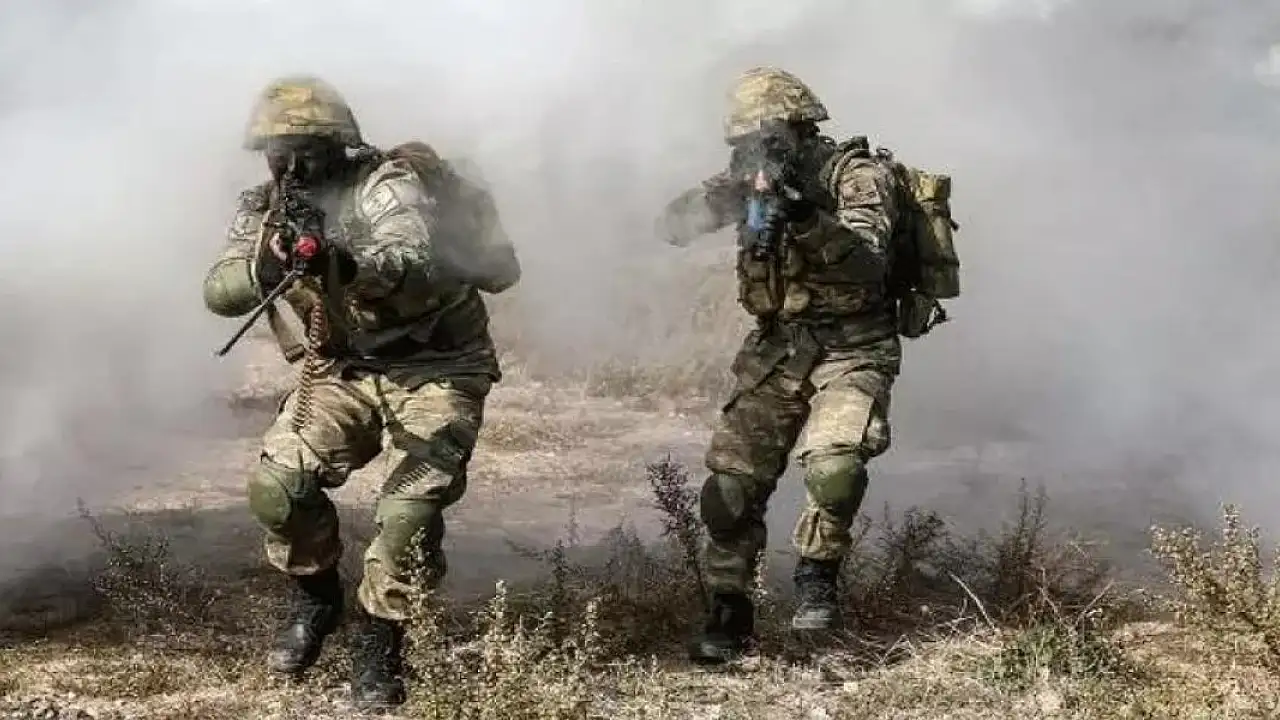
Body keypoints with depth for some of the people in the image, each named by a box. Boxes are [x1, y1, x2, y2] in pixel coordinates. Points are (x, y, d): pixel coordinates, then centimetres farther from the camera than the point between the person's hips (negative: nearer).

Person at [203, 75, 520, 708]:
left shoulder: (385, 186, -18)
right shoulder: (265, 209, 1)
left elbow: (417, 265, -37)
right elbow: (219, 292, -11)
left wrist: (347, 263, -55)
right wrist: (265, 268, -32)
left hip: (432, 369, -5)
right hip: (341, 372, 5)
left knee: (410, 508, -18)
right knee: (277, 484, -10)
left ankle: (378, 641, 2)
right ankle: (316, 597, 17)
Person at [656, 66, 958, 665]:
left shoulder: (859, 175, -9)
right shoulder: (755, 180, 7)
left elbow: (868, 261, -24)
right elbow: (670, 227, 0)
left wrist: (804, 216, -39)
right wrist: (720, 197, -19)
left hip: (851, 352, -5)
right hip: (775, 352, 5)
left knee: (833, 463, -29)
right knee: (730, 483, -3)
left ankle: (817, 576, -4)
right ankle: (728, 610, 13)